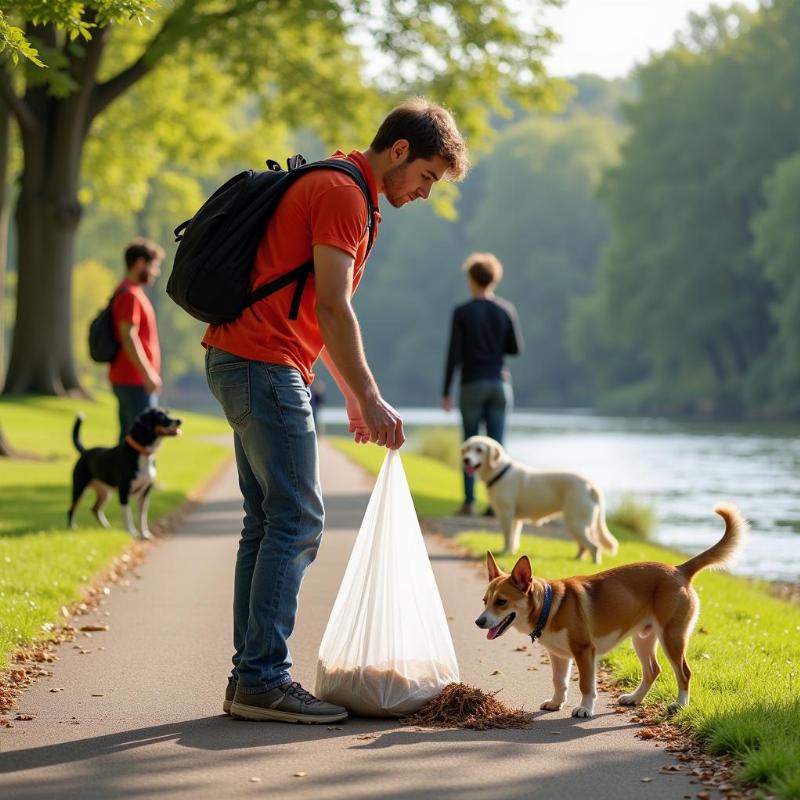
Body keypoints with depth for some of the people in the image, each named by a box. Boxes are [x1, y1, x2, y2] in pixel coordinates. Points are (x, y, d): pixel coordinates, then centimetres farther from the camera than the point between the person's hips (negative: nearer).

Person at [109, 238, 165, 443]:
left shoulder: (132, 292, 20)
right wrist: (148, 373, -23)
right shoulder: (129, 294, -13)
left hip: (126, 380, 10)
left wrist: (149, 373, 23)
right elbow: (129, 337, -20)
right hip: (134, 381, -10)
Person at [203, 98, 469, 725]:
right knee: (296, 521, -10)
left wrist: (354, 398, 22)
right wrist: (370, 400, -15)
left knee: (268, 521, 10)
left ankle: (251, 678, 11)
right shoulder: (344, 192, -11)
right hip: (266, 365, -11)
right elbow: (331, 307, -18)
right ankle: (263, 679, -9)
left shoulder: (334, 187, 21)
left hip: (246, 364, 11)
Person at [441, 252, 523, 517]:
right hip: (500, 382, 2)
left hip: (472, 384, -2)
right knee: (496, 443, 4)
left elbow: (454, 354, -8)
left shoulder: (462, 312, -6)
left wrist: (445, 392, -3)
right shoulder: (507, 310, 2)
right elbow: (516, 348, 7)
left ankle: (469, 502, 3)